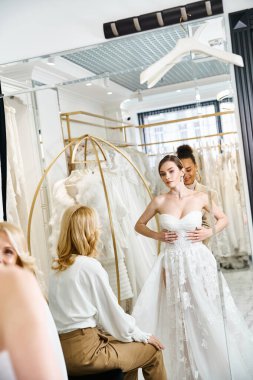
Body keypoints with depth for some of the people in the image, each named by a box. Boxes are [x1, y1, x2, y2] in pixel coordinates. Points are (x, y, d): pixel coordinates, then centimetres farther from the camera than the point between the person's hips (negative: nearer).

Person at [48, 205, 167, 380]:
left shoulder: (57, 267, 9)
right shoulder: (90, 266, -14)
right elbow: (111, 311, -9)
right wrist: (142, 336, 8)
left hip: (61, 347, 8)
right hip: (84, 351, -8)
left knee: (129, 345, 26)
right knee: (152, 349, 8)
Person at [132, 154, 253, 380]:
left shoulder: (200, 197, -2)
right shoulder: (159, 201, -1)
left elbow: (223, 219, 10)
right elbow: (139, 225, 11)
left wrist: (209, 232, -7)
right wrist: (157, 236, -4)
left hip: (198, 261, 0)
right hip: (172, 263, 1)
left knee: (207, 313, 5)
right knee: (179, 317, 7)